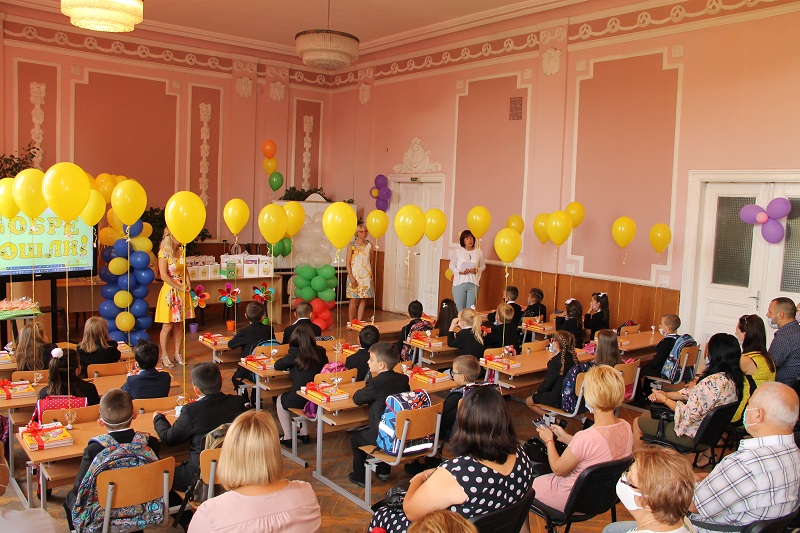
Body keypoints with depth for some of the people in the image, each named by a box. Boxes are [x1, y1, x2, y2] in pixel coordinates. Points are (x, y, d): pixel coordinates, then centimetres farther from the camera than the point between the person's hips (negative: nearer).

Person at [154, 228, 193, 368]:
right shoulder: (164, 252, -11)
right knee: (168, 326, 0)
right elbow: (164, 275, -16)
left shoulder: (181, 251, 9)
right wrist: (179, 287, -14)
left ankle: (177, 354, 19)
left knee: (179, 325, 10)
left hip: (183, 292, 6)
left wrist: (188, 284, -1)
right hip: (170, 292, -6)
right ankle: (164, 356, 11)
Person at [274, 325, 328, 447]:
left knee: (280, 400, 29)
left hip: (299, 399, -5)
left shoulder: (295, 353, -13)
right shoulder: (320, 351, -1)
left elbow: (277, 366, -2)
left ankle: (287, 438, 28)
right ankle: (304, 433, 38)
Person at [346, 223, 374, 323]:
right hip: (355, 275, -3)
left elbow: (371, 261, 13)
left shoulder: (369, 245, 8)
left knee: (363, 299, 3)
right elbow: (348, 263, -4)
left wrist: (371, 274, 8)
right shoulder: (351, 245, -2)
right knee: (354, 299, -3)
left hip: (366, 275, 3)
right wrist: (351, 277, -11)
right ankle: (351, 323, 6)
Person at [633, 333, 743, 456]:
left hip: (693, 435, -9)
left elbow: (689, 415, -27)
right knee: (652, 414, 26)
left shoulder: (713, 382, -33)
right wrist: (666, 394, -1)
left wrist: (664, 399, -12)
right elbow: (694, 394, 6)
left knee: (638, 423, 7)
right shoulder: (733, 377, -3)